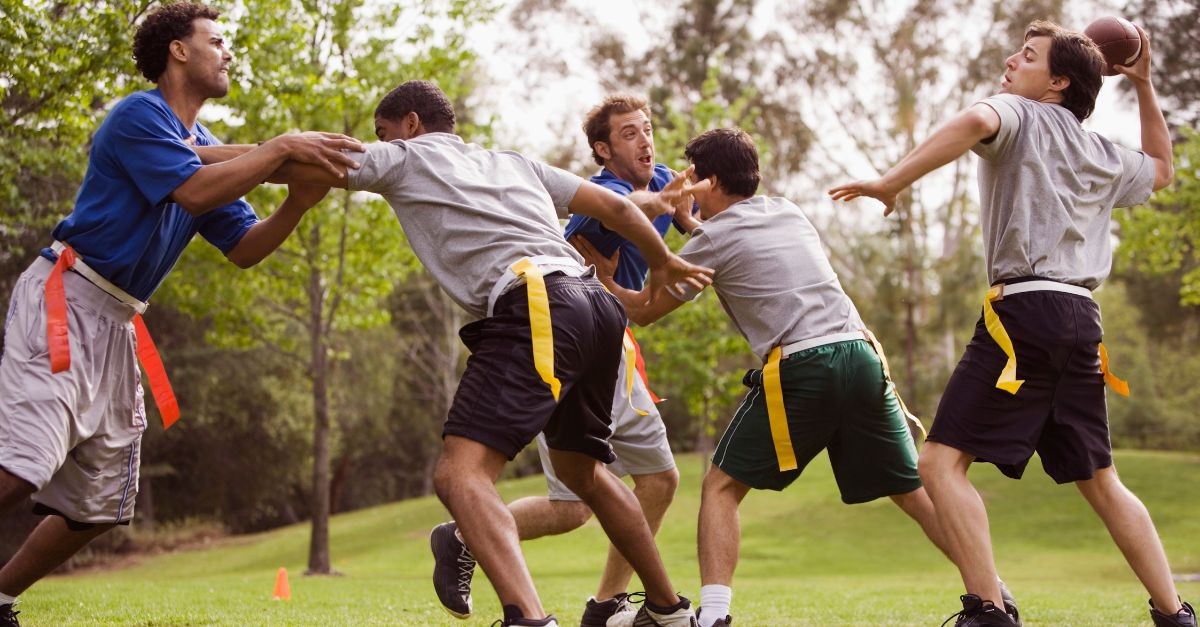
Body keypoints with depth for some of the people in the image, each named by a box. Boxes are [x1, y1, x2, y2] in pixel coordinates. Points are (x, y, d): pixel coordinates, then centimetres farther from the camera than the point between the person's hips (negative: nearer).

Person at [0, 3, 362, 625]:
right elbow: (193, 193, -21)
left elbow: (242, 248, 14)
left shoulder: (205, 147, 18)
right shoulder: (139, 115, -7)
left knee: (100, 501, 9)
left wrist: (296, 205, -3)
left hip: (116, 323, 9)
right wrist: (282, 148, -19)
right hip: (65, 299, -9)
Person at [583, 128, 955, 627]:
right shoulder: (788, 212, 22)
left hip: (800, 366, -5)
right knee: (913, 489, 9)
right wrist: (687, 223, 44)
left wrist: (601, 273, 30)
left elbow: (641, 311, 14)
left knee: (721, 487, 5)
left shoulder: (714, 239, 5)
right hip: (861, 353, 6)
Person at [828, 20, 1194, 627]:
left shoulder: (1019, 115, 3)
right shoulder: (1102, 155, 22)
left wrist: (890, 182, -23)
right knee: (1100, 480, 17)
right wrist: (1143, 86, 39)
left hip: (1024, 307, -8)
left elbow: (975, 121, -22)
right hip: (1082, 319, 8)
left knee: (942, 461, -10)